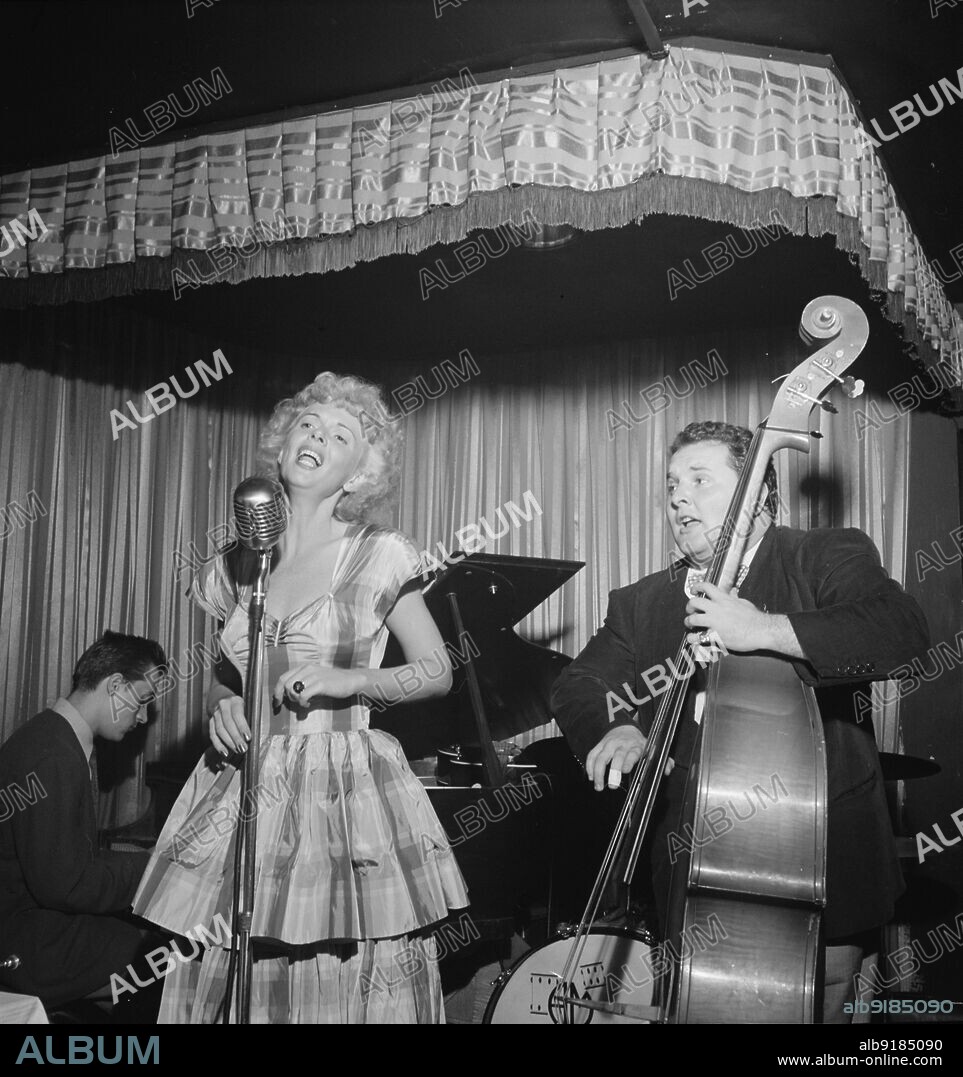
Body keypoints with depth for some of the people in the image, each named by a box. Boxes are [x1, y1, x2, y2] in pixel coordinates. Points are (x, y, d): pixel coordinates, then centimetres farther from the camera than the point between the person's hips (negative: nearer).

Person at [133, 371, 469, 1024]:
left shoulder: (379, 557, -3)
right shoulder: (238, 565, 9)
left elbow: (438, 672, 1)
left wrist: (350, 681, -13)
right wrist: (222, 707, -2)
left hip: (344, 790, -3)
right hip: (242, 791, 4)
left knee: (345, 980, -4)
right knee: (217, 974, 3)